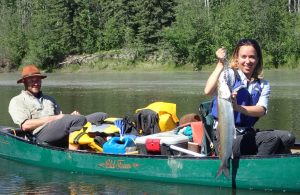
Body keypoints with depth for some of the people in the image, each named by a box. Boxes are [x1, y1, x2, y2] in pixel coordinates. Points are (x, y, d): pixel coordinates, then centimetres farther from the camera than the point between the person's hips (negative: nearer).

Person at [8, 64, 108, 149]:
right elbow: (25, 125, -3)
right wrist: (54, 118, -6)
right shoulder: (17, 101, 15)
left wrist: (70, 116, -1)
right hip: (41, 135, -6)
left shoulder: (50, 99, 34)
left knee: (102, 116, -13)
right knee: (78, 119, -34)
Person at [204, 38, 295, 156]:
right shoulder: (230, 75, -1)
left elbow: (261, 110, -6)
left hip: (248, 134, 6)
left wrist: (238, 107, -25)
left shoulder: (263, 85, 14)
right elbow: (208, 91, -21)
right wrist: (220, 64, -21)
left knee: (287, 138, -16)